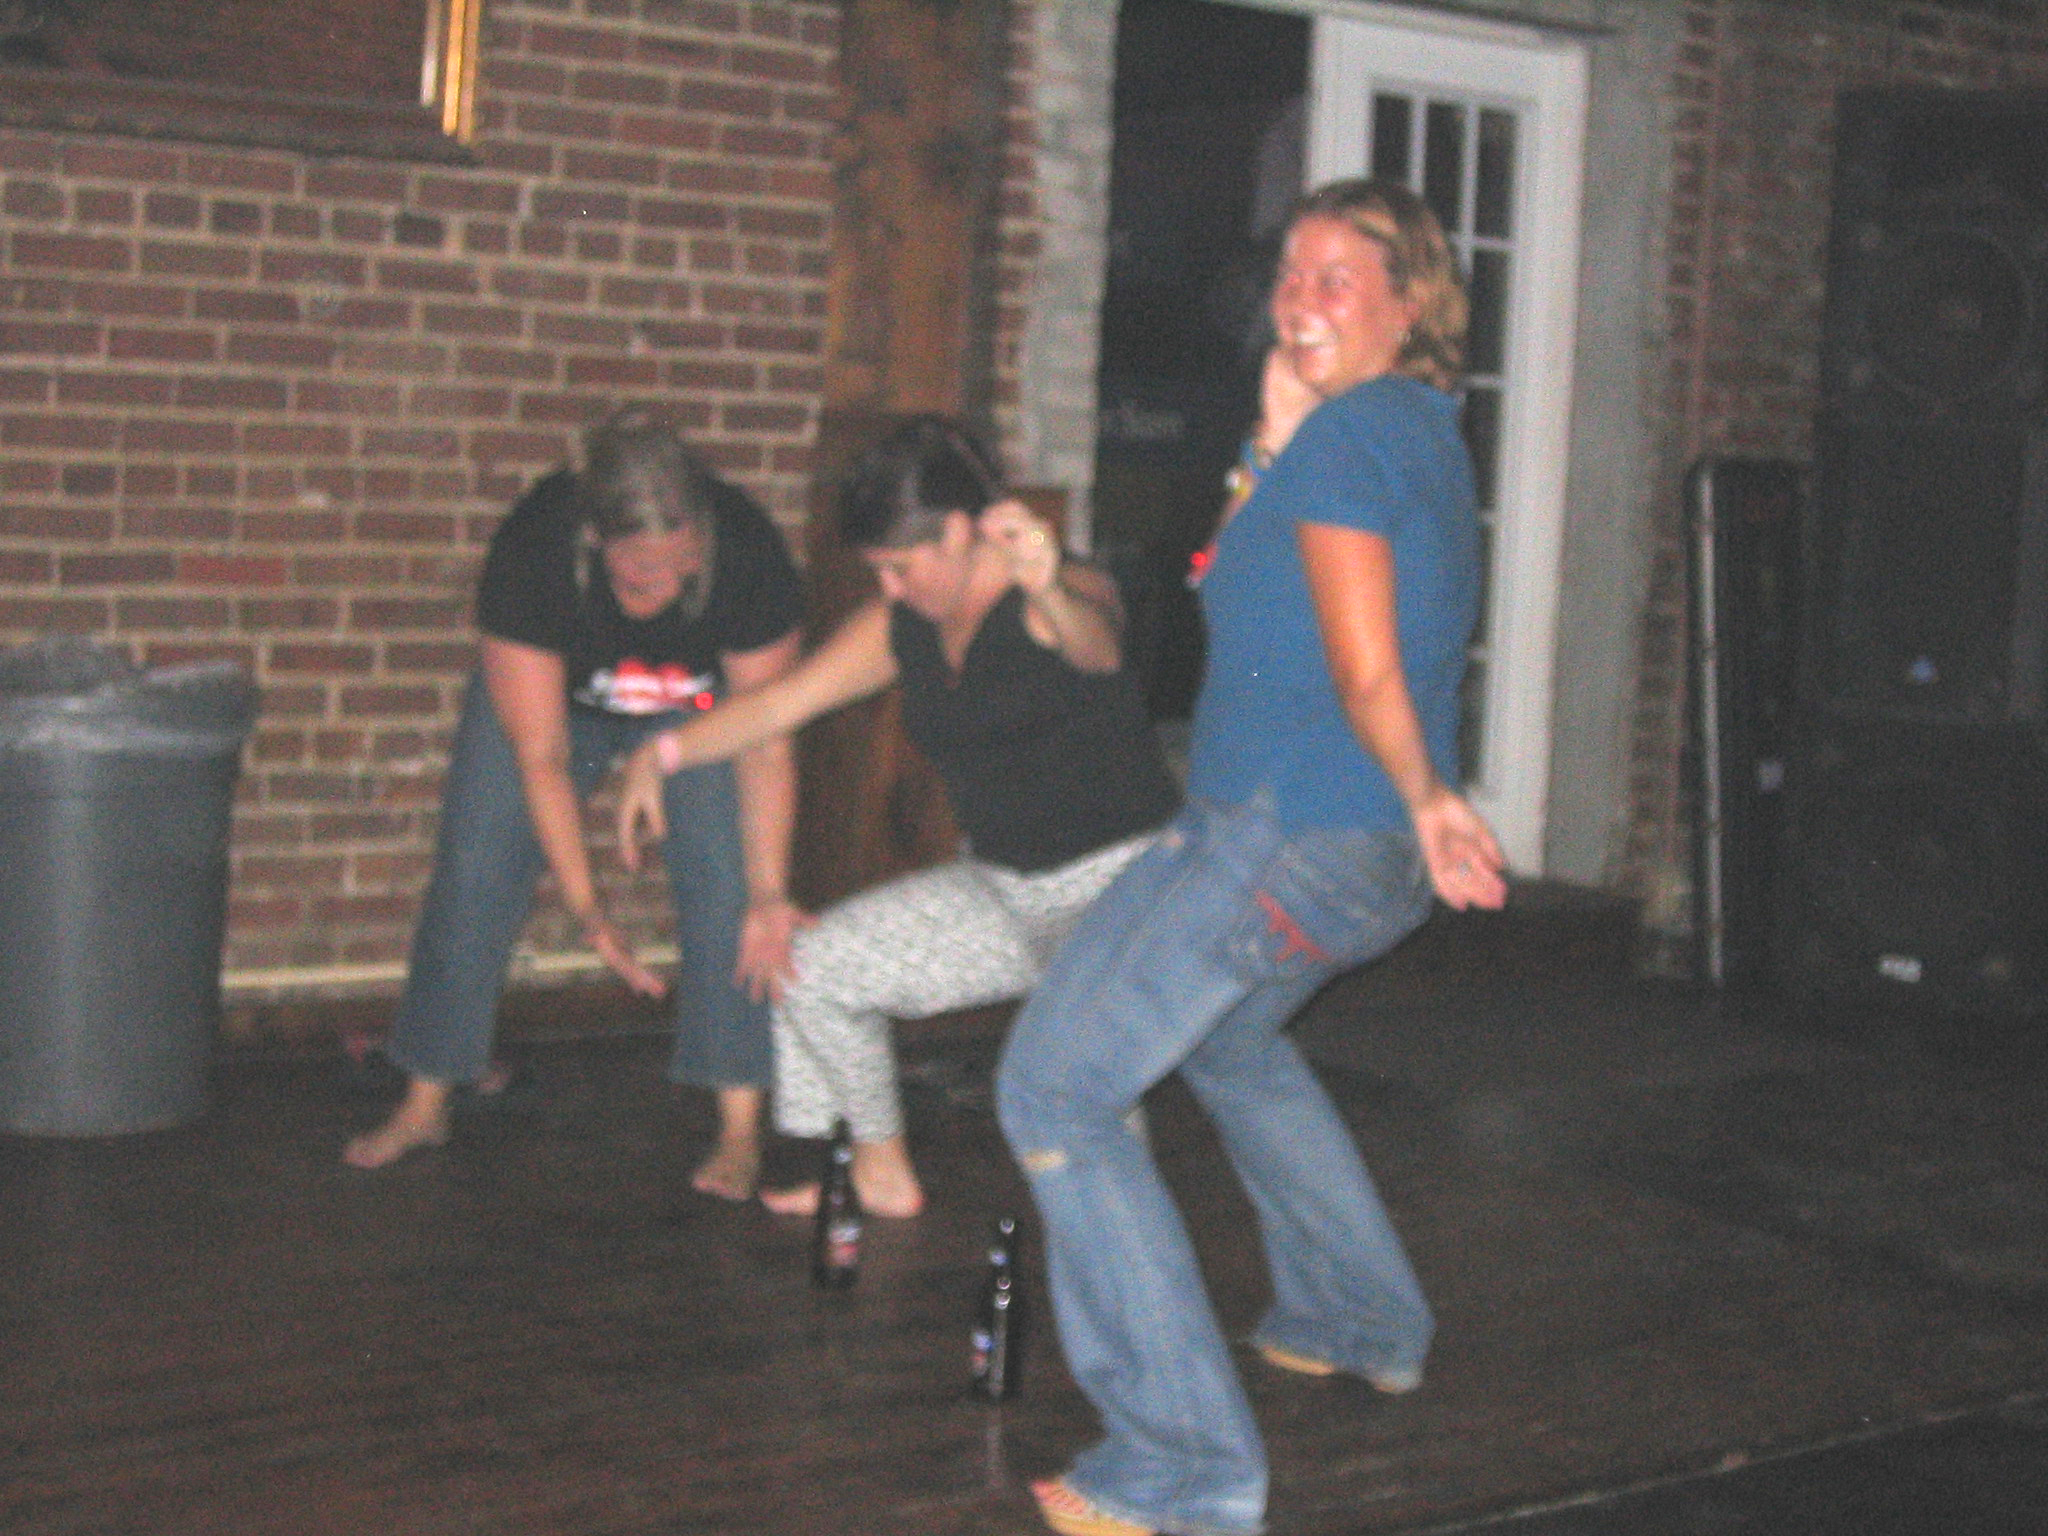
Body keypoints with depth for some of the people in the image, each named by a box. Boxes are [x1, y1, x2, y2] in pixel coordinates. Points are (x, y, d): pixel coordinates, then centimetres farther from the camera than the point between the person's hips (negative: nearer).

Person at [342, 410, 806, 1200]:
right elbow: (540, 757, -31)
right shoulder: (531, 551, -39)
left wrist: (770, 896, -29)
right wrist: (586, 910, -34)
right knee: (475, 872, -2)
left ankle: (741, 1128, -7)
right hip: (552, 690, 0)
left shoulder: (748, 555, -36)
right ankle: (424, 1105, 14)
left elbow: (764, 746, -25)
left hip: (699, 704, 0)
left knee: (724, 879, -15)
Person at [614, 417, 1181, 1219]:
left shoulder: (1066, 598, -16)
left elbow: (1096, 649, -40)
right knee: (810, 965, 2)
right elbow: (781, 702, 10)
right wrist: (661, 753, -1)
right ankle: (880, 1172, 20)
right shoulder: (902, 627, 7)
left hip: (1124, 881, -8)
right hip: (1002, 891, 8)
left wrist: (1048, 592, -63)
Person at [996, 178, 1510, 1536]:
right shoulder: (1424, 431, 16)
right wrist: (1278, 436, 9)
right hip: (1377, 858, 10)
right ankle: (1365, 1321, 45)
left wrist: (1427, 799, -2)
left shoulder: (1349, 433, -14)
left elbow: (1368, 674, -17)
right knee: (1227, 1034, 35)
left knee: (1057, 1087, -8)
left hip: (1286, 834, -10)